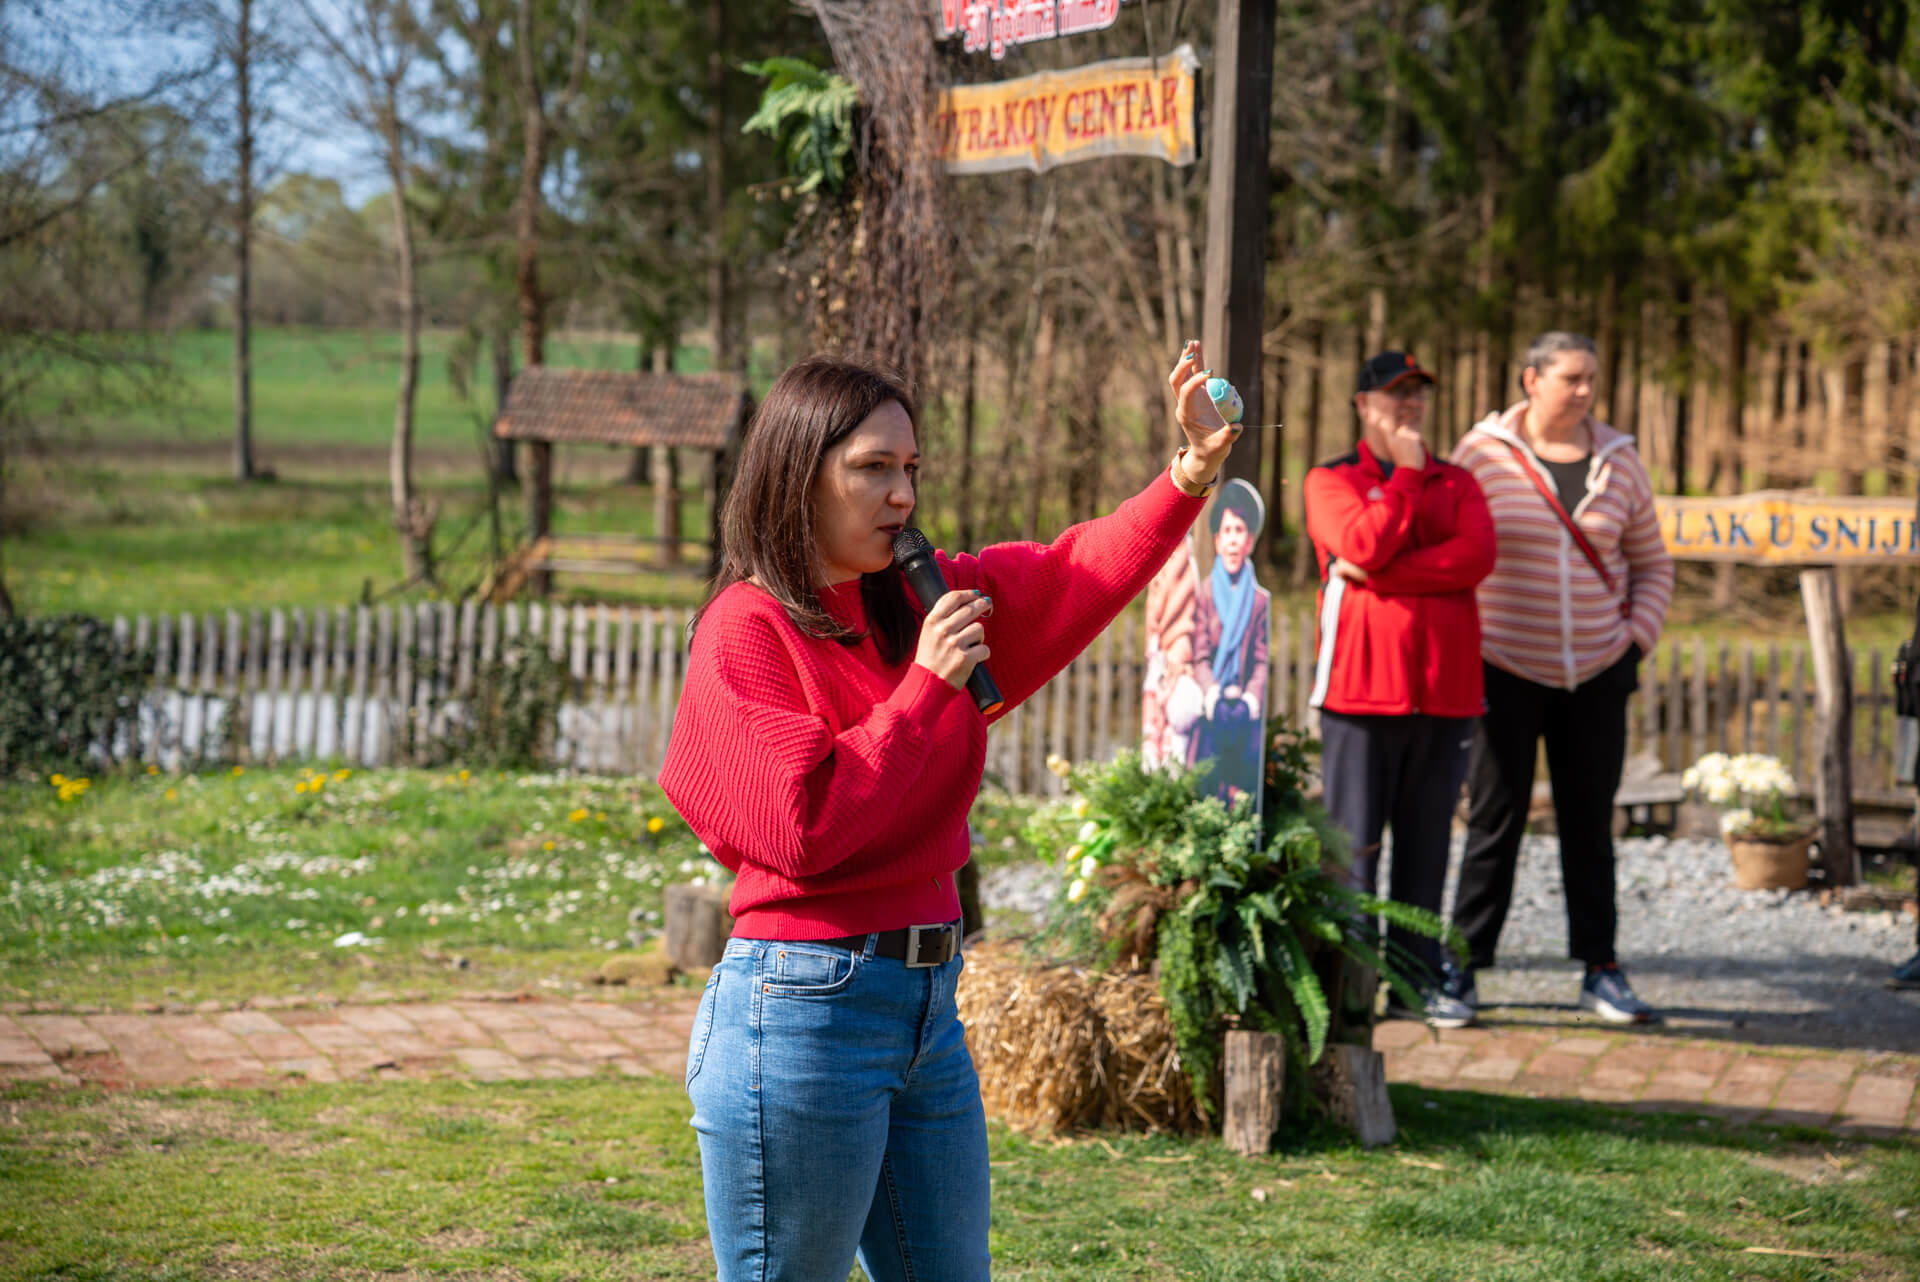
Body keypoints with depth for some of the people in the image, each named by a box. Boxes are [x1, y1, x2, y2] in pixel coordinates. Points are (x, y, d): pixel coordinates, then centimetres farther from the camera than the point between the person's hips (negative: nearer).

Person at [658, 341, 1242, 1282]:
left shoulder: (915, 601, 9)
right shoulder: (748, 627, -12)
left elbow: (1077, 574, 14)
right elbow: (803, 828, -20)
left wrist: (1193, 471, 0)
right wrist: (926, 685, -15)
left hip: (927, 1007, 8)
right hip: (802, 1015, -8)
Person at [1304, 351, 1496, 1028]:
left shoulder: (1456, 482, 16)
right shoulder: (1330, 481, 7)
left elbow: (1477, 555, -5)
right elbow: (1363, 545, -14)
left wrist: (1384, 573, -13)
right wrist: (1406, 473, -5)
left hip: (1445, 685, 3)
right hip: (1362, 684, -3)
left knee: (1427, 840, 5)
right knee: (1353, 842, -4)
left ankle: (1417, 978, 10)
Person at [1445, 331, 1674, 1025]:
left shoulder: (1617, 461, 6)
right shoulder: (1482, 454, -3)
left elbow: (1652, 564, 14)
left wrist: (1636, 635, 0)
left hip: (1595, 674, 3)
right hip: (1505, 672, -3)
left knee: (1590, 824, 6)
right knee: (1495, 820, -1)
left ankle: (1600, 970, 12)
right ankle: (1461, 967, 7)